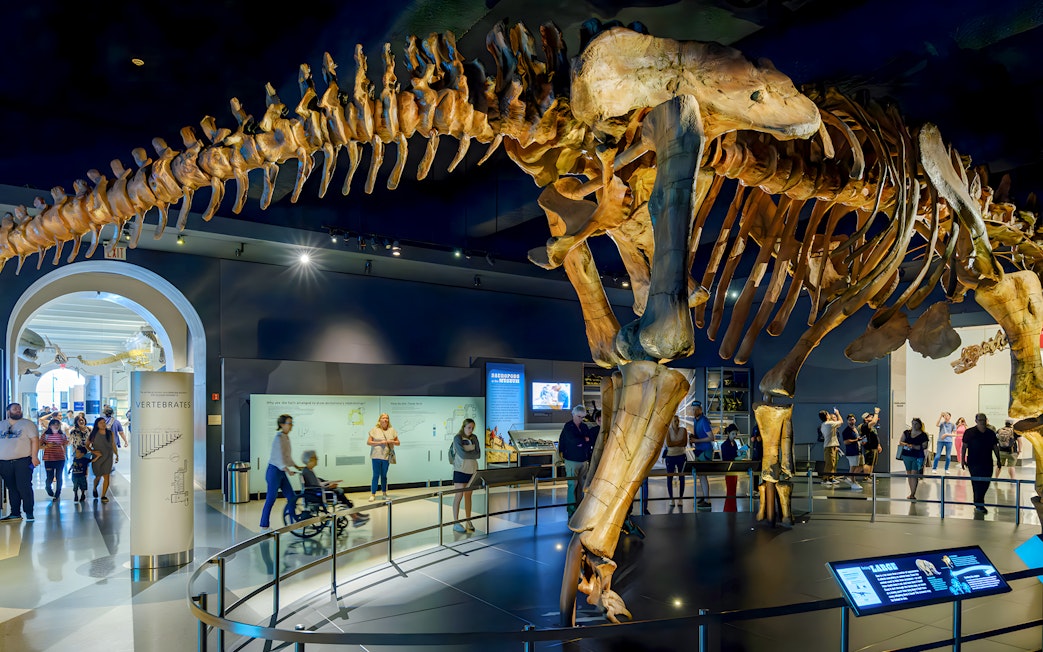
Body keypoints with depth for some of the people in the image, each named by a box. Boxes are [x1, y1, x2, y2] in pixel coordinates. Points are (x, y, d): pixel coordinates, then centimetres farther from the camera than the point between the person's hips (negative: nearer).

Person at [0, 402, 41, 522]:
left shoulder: (27, 424, 2)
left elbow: (35, 440, -5)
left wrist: (34, 456, -14)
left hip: (23, 461, -4)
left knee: (24, 487, -8)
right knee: (12, 489, 8)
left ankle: (29, 513, -2)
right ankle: (15, 514, 14)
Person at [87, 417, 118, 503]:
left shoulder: (110, 433, 3)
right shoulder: (93, 434, -3)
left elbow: (114, 445, 10)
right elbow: (87, 446, 3)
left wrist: (117, 455, 6)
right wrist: (93, 451, -13)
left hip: (108, 458, 1)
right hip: (97, 458, -1)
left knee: (106, 476, -6)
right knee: (98, 477, 8)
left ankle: (103, 496, 3)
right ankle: (95, 489, 41)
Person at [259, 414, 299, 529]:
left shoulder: (286, 437, 11)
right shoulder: (279, 437, -16)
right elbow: (279, 456, -25)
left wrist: (297, 467, 17)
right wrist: (288, 470, -33)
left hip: (282, 472, 9)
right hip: (274, 471, -9)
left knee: (292, 497, 7)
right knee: (270, 499, 0)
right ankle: (264, 525, 12)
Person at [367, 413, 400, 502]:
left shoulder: (392, 430, 8)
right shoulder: (375, 430, 0)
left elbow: (398, 442, 11)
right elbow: (368, 442, -2)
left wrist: (392, 441, -9)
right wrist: (379, 443, -13)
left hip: (387, 456, 3)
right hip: (376, 456, -2)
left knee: (384, 475, 10)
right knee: (376, 475, -3)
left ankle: (384, 494, 18)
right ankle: (373, 494, 3)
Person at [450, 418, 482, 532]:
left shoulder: (474, 438, 8)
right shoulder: (457, 438, -8)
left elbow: (478, 455, 1)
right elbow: (462, 454, -19)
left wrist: (467, 454, -10)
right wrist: (473, 453, -5)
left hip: (472, 469, 5)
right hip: (460, 470, -5)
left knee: (468, 495, 11)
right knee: (459, 495, -4)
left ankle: (468, 521, 17)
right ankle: (456, 522, 0)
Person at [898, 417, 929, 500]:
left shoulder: (923, 435, -2)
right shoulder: (906, 433, 9)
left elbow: (924, 446, -8)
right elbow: (900, 442, 7)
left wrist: (914, 446, -20)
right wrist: (906, 445, -14)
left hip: (917, 457, -4)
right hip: (906, 456, 4)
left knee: (914, 475, -10)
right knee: (909, 474, 10)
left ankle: (912, 494, -9)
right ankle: (912, 493, 21)